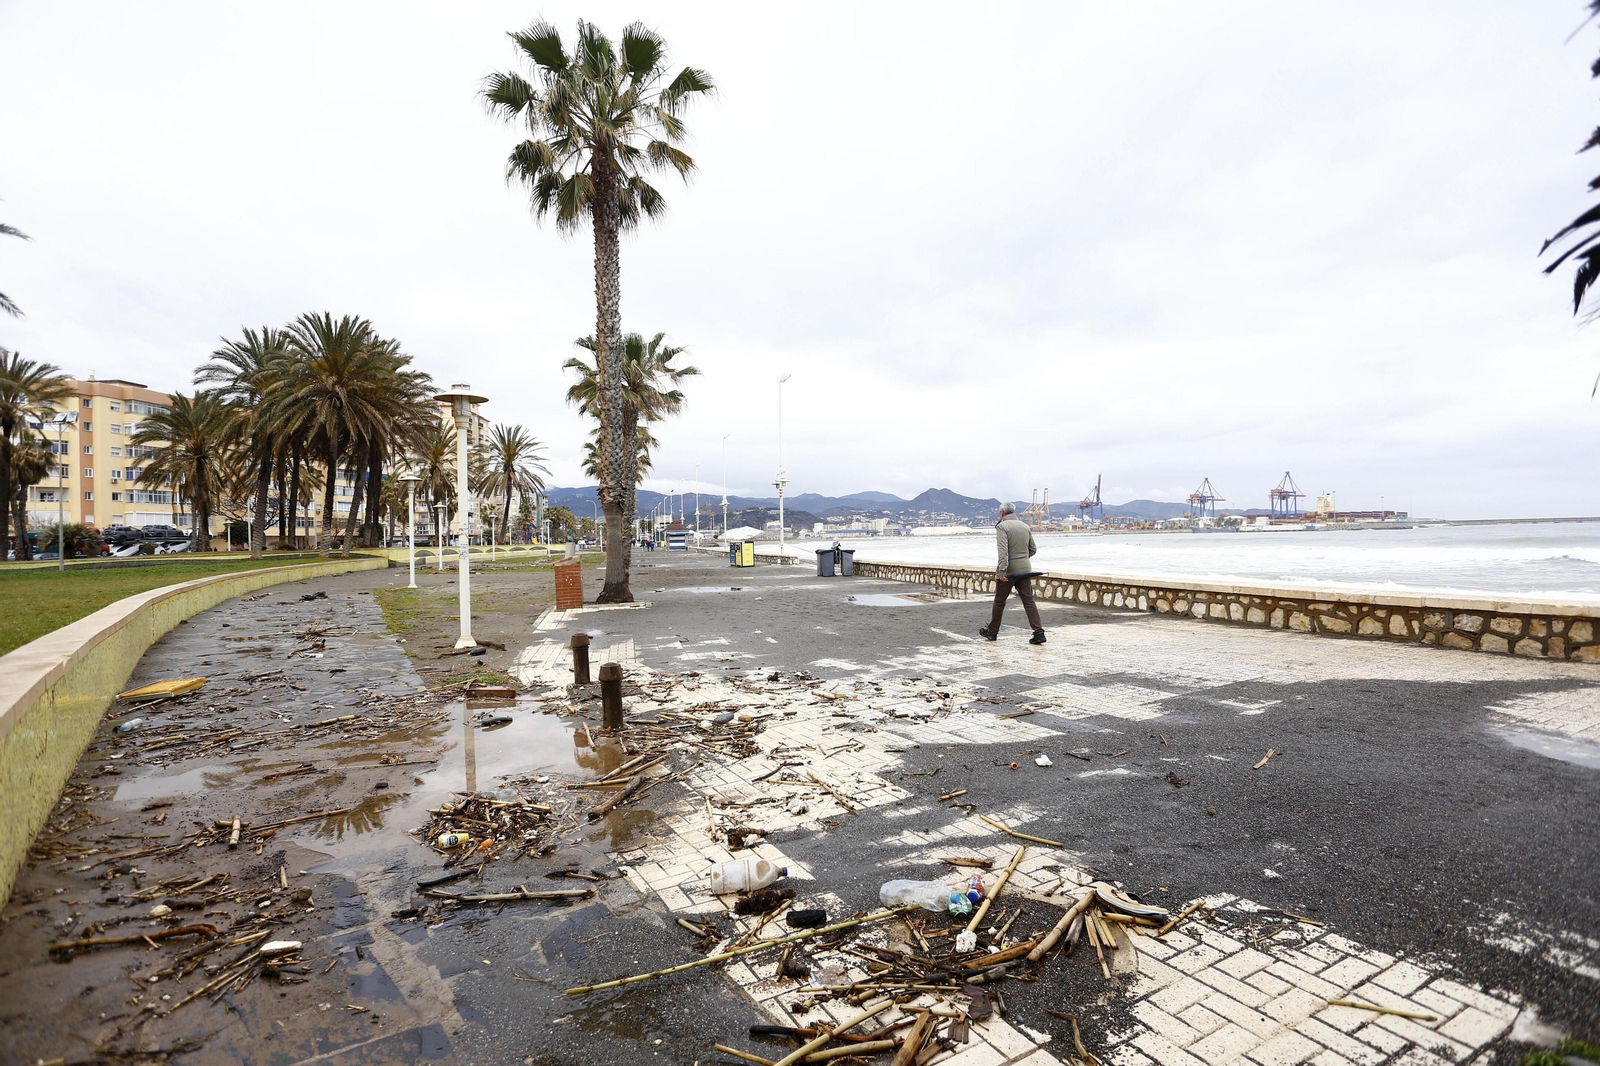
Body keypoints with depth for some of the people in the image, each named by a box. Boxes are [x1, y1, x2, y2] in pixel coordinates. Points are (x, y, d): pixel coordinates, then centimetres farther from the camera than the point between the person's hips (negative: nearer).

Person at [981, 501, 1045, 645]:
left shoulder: (1002, 526, -9)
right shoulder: (1025, 526, 12)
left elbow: (1003, 550, -21)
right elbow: (1033, 549, 16)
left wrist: (1002, 571, -25)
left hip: (1009, 570, -5)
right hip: (1025, 569, 5)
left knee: (999, 602, 8)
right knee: (1029, 601, 4)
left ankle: (992, 632, 20)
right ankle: (1039, 633, -4)